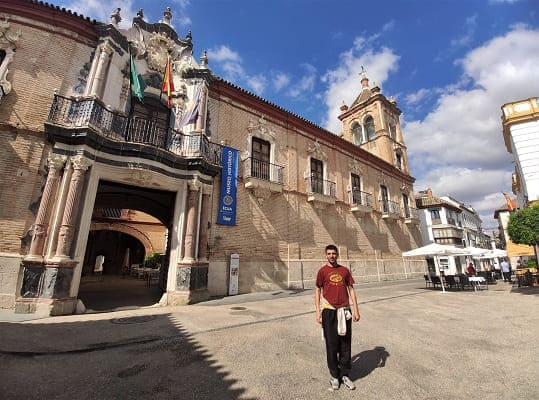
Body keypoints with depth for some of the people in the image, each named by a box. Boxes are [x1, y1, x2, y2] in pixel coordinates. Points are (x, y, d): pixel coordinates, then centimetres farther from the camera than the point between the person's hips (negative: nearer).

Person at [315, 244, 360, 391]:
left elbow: (351, 289, 9)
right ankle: (334, 376, 24)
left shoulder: (345, 270, 6)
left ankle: (345, 375, 28)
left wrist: (356, 310, 5)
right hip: (329, 311, -2)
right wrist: (318, 311, -4)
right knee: (331, 344, 7)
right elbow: (318, 290, 2)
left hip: (345, 311, 3)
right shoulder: (322, 271, -2)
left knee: (345, 344, 11)